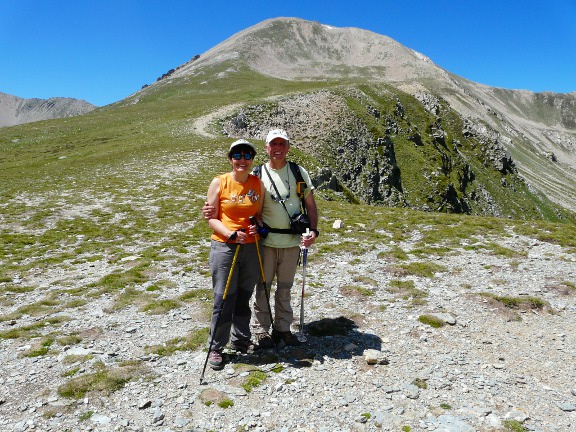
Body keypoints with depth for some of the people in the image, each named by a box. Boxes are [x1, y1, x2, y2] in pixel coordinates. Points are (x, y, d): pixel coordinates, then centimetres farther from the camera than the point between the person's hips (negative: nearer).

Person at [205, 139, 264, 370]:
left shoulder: (258, 183, 5)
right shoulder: (219, 182, -5)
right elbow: (212, 218, -5)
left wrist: (257, 227, -10)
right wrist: (230, 234, -19)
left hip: (251, 247, 4)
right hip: (224, 247, -3)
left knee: (244, 297, 15)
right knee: (224, 299, 1)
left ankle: (241, 339, 35)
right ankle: (215, 347, 19)